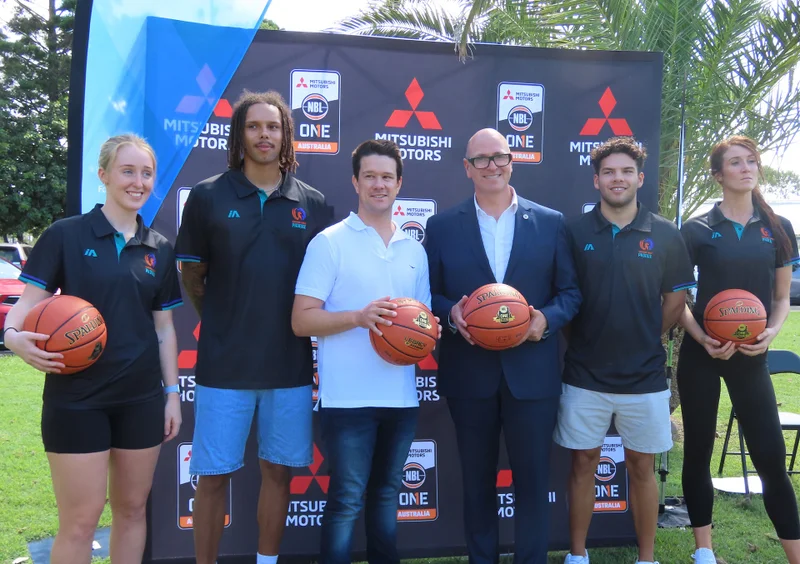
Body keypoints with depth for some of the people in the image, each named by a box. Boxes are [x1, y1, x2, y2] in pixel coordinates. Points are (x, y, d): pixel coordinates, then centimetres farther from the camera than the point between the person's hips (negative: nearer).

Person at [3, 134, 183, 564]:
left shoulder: (160, 249, 7)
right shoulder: (66, 235, -4)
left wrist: (172, 393, 8)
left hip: (141, 398, 4)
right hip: (76, 397, -4)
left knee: (132, 508, 13)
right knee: (80, 520, 2)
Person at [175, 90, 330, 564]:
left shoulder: (313, 204, 4)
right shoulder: (208, 197, 0)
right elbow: (192, 277, 7)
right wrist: (223, 324, 7)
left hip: (290, 362, 2)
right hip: (224, 363, -1)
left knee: (278, 470, 12)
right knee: (213, 475, 5)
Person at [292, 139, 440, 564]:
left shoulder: (415, 250, 12)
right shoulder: (329, 242, -4)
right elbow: (301, 321, -9)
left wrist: (427, 329, -3)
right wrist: (359, 316, -23)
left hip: (401, 397, 5)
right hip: (348, 398, -5)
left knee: (386, 495, 17)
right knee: (346, 501, 0)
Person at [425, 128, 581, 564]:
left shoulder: (551, 222, 4)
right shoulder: (442, 226, 4)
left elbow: (570, 291, 5)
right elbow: (429, 293, 5)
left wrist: (547, 318, -14)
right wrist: (451, 313, -16)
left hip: (533, 373, 0)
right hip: (469, 373, 1)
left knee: (532, 477, 7)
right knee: (477, 478, 14)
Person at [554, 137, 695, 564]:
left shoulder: (665, 236, 0)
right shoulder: (574, 232, -2)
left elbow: (675, 301, 8)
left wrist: (645, 340, 4)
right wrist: (581, 339, 0)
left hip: (644, 376, 1)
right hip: (585, 374, 0)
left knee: (641, 467, 11)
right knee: (584, 464, 10)